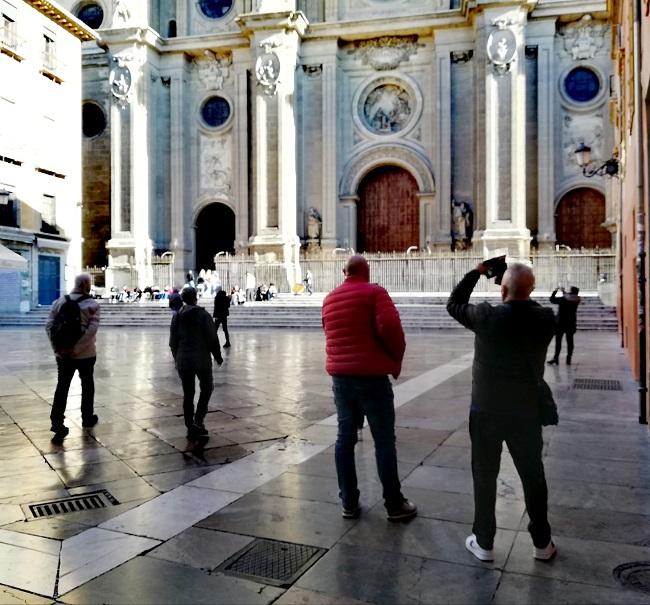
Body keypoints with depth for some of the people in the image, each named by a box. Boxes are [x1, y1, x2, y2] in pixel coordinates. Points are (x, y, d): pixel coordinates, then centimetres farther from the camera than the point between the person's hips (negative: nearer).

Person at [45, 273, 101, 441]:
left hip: (62, 354, 3)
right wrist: (76, 348, -19)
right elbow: (92, 329, -20)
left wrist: (57, 348, -7)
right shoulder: (92, 304, -8)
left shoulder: (59, 302, 4)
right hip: (86, 353, -2)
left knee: (62, 386, 8)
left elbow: (49, 325, -4)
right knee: (87, 385, 16)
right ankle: (87, 418, 29)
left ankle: (57, 422, -5)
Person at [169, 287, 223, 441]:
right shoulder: (203, 315, -9)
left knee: (188, 394, 10)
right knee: (206, 388, 15)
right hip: (202, 359, -3)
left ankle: (190, 428, 14)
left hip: (183, 361, 3)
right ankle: (198, 420, 0)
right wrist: (217, 356, 5)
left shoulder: (177, 316, 2)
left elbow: (173, 341, 6)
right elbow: (212, 339, -8)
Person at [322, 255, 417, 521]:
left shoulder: (329, 299, 12)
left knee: (345, 437, 11)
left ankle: (349, 502, 17)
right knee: (384, 440, 3)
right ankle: (395, 505, 11)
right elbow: (390, 326, -18)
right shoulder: (374, 292, -7)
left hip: (340, 376, 6)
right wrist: (397, 358, -5)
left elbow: (331, 334, 15)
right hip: (371, 376, -5)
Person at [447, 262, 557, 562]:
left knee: (484, 476, 11)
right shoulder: (545, 319, -9)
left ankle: (483, 543, 20)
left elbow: (453, 304, 0)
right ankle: (542, 543, 29)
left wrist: (476, 272, 5)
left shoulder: (487, 317, -17)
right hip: (526, 411, 2)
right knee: (533, 476, 17)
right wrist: (522, 291, 8)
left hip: (486, 410, -2)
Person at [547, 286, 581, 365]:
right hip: (571, 323, 4)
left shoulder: (563, 299, -17)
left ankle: (556, 359, 3)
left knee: (558, 341, 1)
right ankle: (569, 359, 12)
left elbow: (552, 300, -5)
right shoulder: (576, 300, -2)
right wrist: (563, 292, 27)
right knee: (570, 341, 9)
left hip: (561, 323, -4)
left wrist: (555, 291, 7)